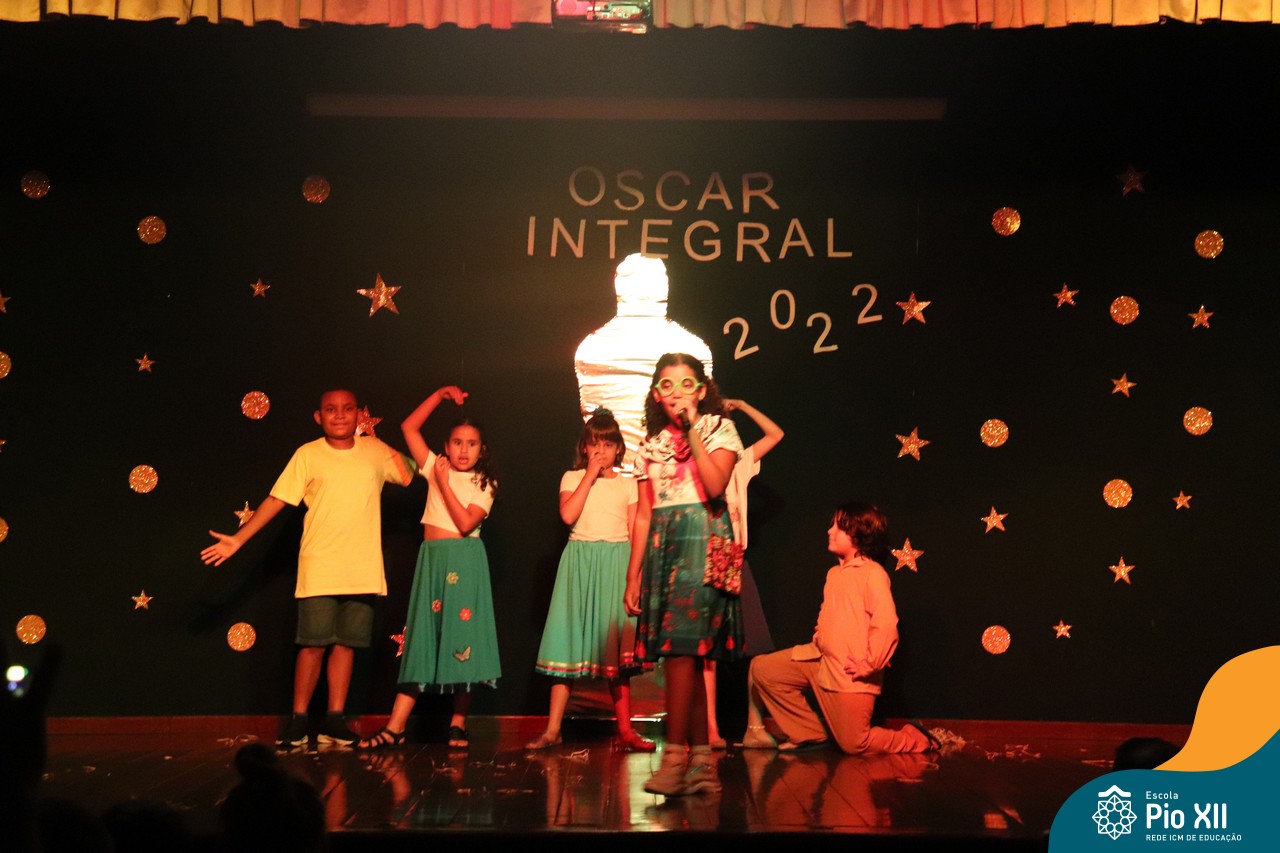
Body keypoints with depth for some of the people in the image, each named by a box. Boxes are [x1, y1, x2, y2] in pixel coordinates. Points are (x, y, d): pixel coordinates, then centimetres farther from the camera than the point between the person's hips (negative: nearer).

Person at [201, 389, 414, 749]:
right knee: (314, 644, -2)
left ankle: (334, 720, 11)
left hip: (363, 571, 2)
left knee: (346, 643, 5)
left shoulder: (374, 450, 8)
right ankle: (298, 720, 7)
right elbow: (276, 499, -1)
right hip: (319, 568, -2)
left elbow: (409, 477, 9)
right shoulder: (308, 454, -1)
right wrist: (237, 539, -7)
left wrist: (379, 437, 5)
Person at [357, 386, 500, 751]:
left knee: (463, 638, -3)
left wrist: (444, 484, -11)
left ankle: (458, 723, 7)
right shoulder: (436, 469, 11)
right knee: (422, 638, 1)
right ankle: (395, 727, -4)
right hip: (432, 560, 3)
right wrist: (440, 394, 3)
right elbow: (409, 427, 7)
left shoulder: (484, 484, 2)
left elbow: (466, 523, -13)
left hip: (465, 563, -3)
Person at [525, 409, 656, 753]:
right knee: (570, 638, -4)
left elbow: (636, 532, 8)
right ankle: (553, 729, -1)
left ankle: (625, 730, 5)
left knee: (617, 645, 2)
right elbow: (568, 514, -12)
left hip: (617, 562, 1)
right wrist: (590, 475, -9)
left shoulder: (628, 484, 10)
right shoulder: (573, 478, 6)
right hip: (580, 560, -1)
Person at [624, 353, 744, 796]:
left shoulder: (719, 428, 3)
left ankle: (675, 756, -17)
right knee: (688, 654, 4)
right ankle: (701, 759, 7)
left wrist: (692, 429, -14)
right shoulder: (652, 444, 16)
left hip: (703, 542, -5)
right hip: (663, 545, 5)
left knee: (682, 647, -16)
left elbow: (715, 485, -15)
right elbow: (644, 514, 15)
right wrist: (633, 574, 10)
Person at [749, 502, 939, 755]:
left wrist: (868, 665, -20)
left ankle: (916, 739, 19)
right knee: (762, 669, 4)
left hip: (849, 674, -8)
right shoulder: (834, 573, 13)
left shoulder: (873, 573, -14)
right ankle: (810, 734, 13)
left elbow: (886, 625, -23)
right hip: (821, 660, 8)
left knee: (854, 745, -7)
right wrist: (817, 642, 10)